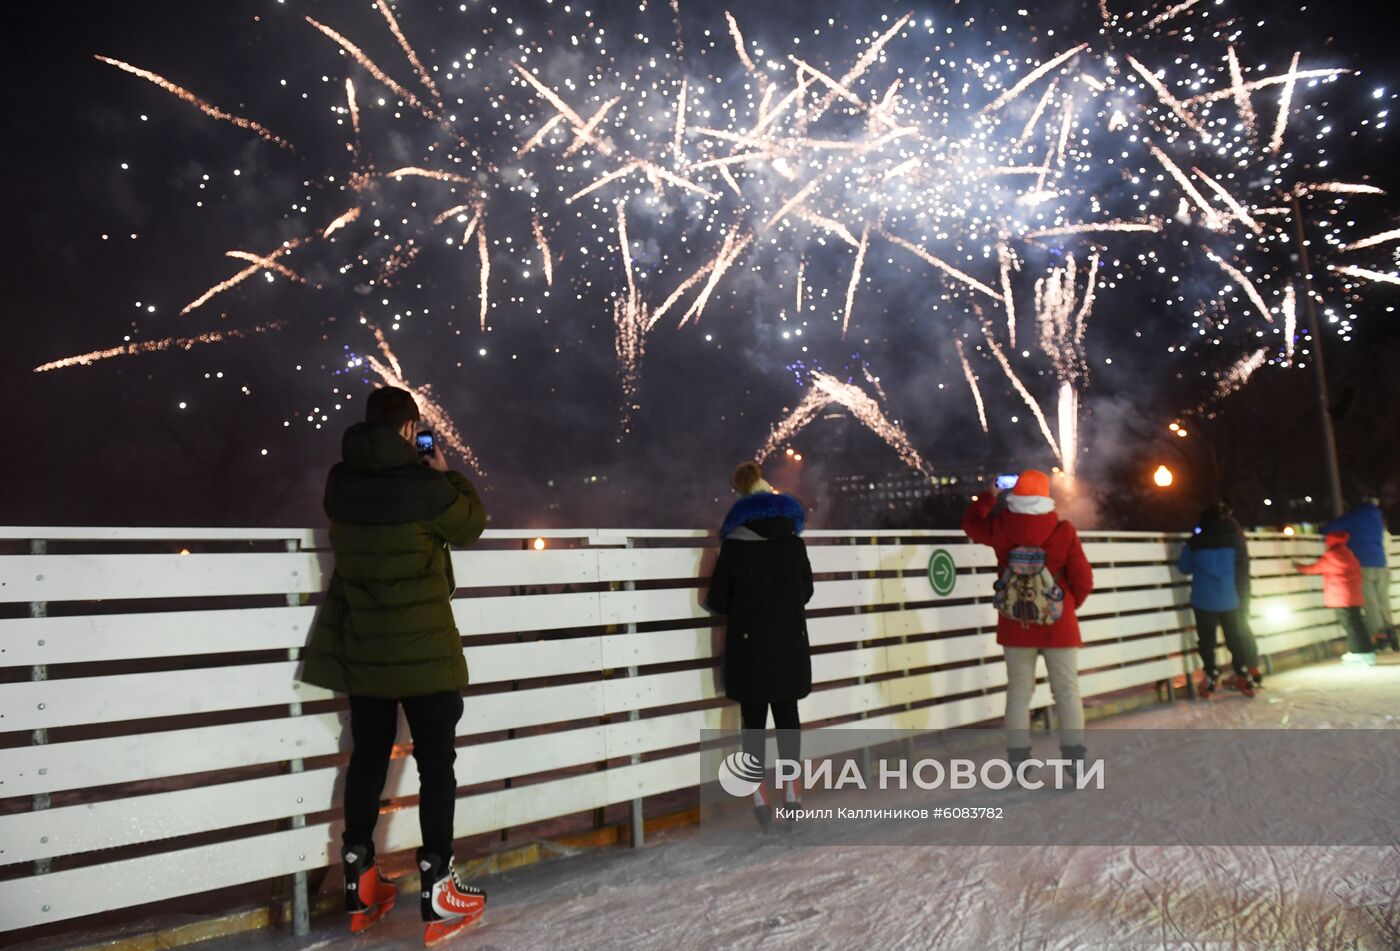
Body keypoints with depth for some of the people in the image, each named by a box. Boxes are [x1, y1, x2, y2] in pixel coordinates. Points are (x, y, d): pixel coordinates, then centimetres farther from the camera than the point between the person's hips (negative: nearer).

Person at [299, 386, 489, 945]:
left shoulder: (340, 482, -2)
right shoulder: (422, 484, -18)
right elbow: (471, 525, -3)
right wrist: (444, 473, 8)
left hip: (360, 644, 6)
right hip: (422, 645, -6)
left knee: (368, 756, 16)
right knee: (436, 762, 3)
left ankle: (360, 888, 24)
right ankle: (439, 896, 7)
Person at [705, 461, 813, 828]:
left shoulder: (734, 545, -8)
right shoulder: (794, 542, 2)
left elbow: (717, 600, -5)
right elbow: (807, 591, 9)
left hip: (749, 642, -2)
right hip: (789, 640, 3)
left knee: (753, 718, 6)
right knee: (787, 714, 11)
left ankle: (761, 795, 6)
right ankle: (792, 790, 12)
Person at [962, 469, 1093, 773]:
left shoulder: (1000, 529, -8)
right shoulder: (1064, 532, -13)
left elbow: (970, 522, 14)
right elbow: (1083, 581, -8)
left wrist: (990, 496, 24)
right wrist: (1069, 605, 10)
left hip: (1016, 627, 2)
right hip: (1058, 626, -2)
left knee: (1019, 692, 9)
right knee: (1067, 691, 7)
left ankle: (1018, 757, 10)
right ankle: (1074, 756, 9)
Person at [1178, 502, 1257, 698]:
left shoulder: (1194, 542, -5)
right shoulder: (1235, 538, 1)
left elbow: (1185, 568, 8)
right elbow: (1243, 569, 9)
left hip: (1204, 600, -2)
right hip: (1230, 599, 2)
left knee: (1206, 639, 4)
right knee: (1235, 636, 12)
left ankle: (1211, 677, 0)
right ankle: (1243, 676, 11)